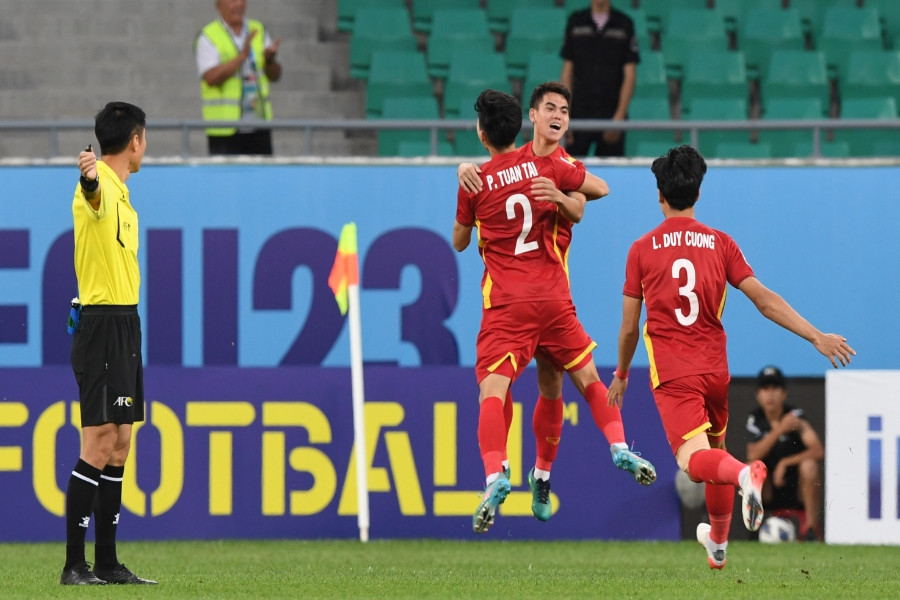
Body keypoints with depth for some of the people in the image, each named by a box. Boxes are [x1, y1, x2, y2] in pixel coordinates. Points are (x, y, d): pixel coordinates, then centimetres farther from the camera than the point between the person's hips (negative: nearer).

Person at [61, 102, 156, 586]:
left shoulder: (121, 194, 17)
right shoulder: (100, 188, -15)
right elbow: (92, 193, -41)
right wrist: (91, 177, -61)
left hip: (124, 325, 10)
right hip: (102, 325, -10)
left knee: (118, 447, 11)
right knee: (99, 446, -11)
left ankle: (107, 563, 16)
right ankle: (74, 566, -10)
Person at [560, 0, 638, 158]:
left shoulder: (624, 24, 3)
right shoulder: (576, 22, 7)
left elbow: (629, 75, 1)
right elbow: (567, 72, 7)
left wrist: (620, 116, -9)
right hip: (579, 114, 1)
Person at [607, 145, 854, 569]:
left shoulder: (642, 250, 0)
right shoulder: (720, 243, 4)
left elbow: (628, 328, 5)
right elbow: (765, 300, -4)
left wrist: (621, 375, 21)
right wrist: (816, 337, -3)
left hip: (672, 375, -4)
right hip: (715, 370, 4)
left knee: (694, 458, -17)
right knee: (715, 448, 25)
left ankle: (746, 475, -49)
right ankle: (718, 542, 39)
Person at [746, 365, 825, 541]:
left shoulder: (795, 415, -10)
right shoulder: (755, 420, -2)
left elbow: (818, 451, -22)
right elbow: (753, 456, -20)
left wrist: (785, 463, -27)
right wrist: (779, 430, -28)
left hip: (800, 488, -2)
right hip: (772, 490, 2)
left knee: (809, 465, -32)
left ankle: (811, 526, -20)